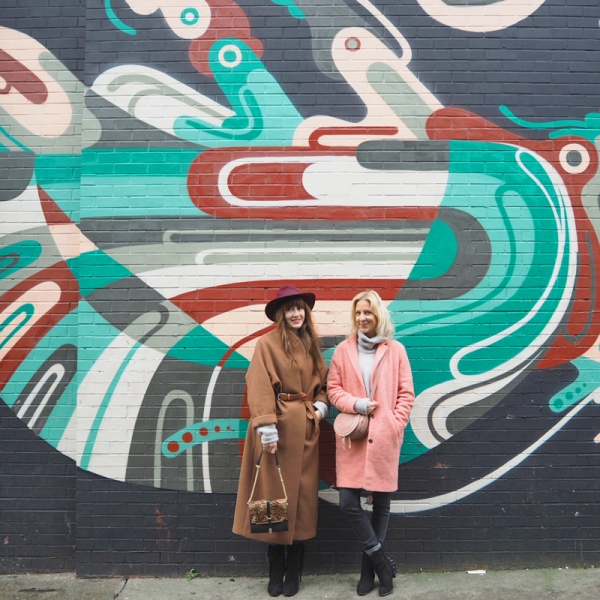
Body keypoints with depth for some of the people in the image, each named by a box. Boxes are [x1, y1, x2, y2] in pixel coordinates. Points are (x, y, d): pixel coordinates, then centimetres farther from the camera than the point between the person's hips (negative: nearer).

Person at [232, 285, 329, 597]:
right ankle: (276, 573, 20)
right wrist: (267, 429, -19)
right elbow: (260, 388, -13)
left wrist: (321, 405, 0)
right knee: (275, 496, 3)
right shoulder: (267, 343, -7)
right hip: (279, 427, -5)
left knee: (302, 498, 8)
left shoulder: (312, 345, 12)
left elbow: (323, 382, 19)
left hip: (306, 429, 5)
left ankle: (293, 573, 22)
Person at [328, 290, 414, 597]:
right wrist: (357, 405, -11)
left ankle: (369, 566, 26)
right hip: (353, 437, 1)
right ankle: (382, 563, 16)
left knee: (381, 504, 7)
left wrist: (394, 426, -6)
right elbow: (333, 388, 5)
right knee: (348, 503, -4)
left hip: (384, 438, -1)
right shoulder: (343, 350, 5)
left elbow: (406, 394, 3)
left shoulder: (395, 350, 3)